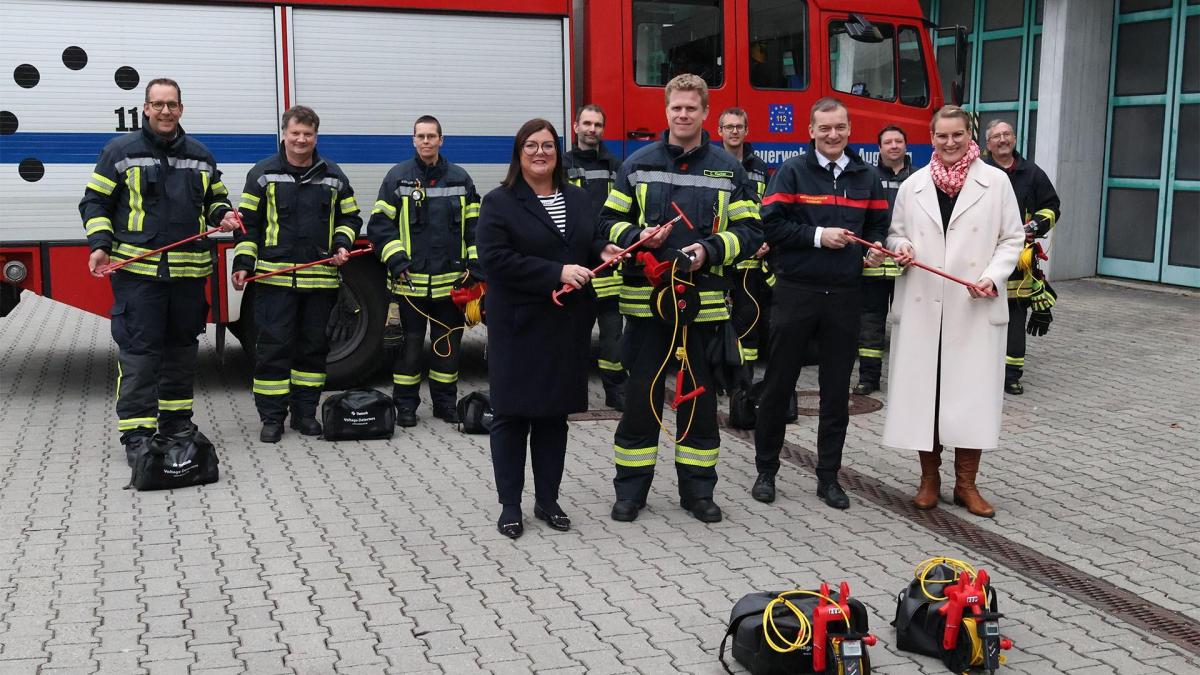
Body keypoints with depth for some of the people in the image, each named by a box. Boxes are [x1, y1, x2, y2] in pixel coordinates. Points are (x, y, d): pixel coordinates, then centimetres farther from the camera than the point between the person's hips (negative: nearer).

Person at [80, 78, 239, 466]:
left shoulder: (200, 156, 14)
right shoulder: (120, 152, 2)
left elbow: (215, 199, 25)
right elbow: (95, 202, 4)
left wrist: (222, 215, 3)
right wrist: (100, 244, -10)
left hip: (188, 272, 5)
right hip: (137, 271, -4)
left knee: (182, 347, 13)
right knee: (138, 351, -7)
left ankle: (176, 422, 26)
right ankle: (137, 434, -3)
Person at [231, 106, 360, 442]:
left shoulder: (333, 176, 11)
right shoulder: (263, 174, 3)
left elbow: (349, 218, 19)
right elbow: (247, 222, 3)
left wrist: (342, 245, 0)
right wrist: (243, 264, -5)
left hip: (320, 279, 3)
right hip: (275, 277, -3)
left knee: (314, 346, 8)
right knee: (273, 345, -2)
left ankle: (305, 411, 19)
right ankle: (272, 416, 6)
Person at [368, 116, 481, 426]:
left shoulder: (459, 178, 8)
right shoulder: (398, 177, 2)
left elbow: (473, 224, 11)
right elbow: (379, 224, 0)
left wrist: (474, 265, 1)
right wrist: (396, 260, -11)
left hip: (451, 280, 2)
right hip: (410, 280, -2)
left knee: (448, 342, 10)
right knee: (409, 342, 4)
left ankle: (445, 401, 22)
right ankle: (406, 404, 14)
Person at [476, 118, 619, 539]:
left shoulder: (578, 199, 13)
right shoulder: (499, 202, -5)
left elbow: (589, 245, 24)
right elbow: (495, 259, -17)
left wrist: (603, 252, -1)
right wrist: (557, 274, -21)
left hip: (567, 325, 5)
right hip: (518, 326, -5)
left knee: (555, 413, 11)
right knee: (513, 413, 1)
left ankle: (547, 500, 22)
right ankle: (510, 505, 12)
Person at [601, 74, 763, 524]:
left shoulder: (728, 170, 6)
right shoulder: (638, 165, 6)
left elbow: (749, 231, 4)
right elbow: (609, 221, 10)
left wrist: (710, 250, -13)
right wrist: (637, 236, -11)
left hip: (702, 299, 1)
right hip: (646, 297, 0)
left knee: (699, 395, 9)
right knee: (641, 393, 5)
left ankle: (697, 487, 22)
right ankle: (631, 487, 17)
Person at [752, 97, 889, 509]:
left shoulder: (866, 177, 10)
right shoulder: (792, 172, -1)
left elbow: (879, 226, 18)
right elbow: (770, 224, -8)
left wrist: (875, 249, -3)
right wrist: (817, 236, -15)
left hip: (845, 294, 3)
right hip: (795, 290, -3)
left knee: (837, 390, 8)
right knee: (779, 384, 5)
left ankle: (829, 476, 20)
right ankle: (766, 470, 18)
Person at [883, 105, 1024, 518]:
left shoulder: (995, 182, 3)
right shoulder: (913, 185, 9)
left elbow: (1012, 239, 4)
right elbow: (895, 233, 17)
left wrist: (993, 278, -11)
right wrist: (901, 248, -5)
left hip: (975, 308, -1)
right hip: (920, 306, 2)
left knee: (972, 392, 0)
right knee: (921, 391, 4)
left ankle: (966, 483, 12)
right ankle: (929, 478, 18)